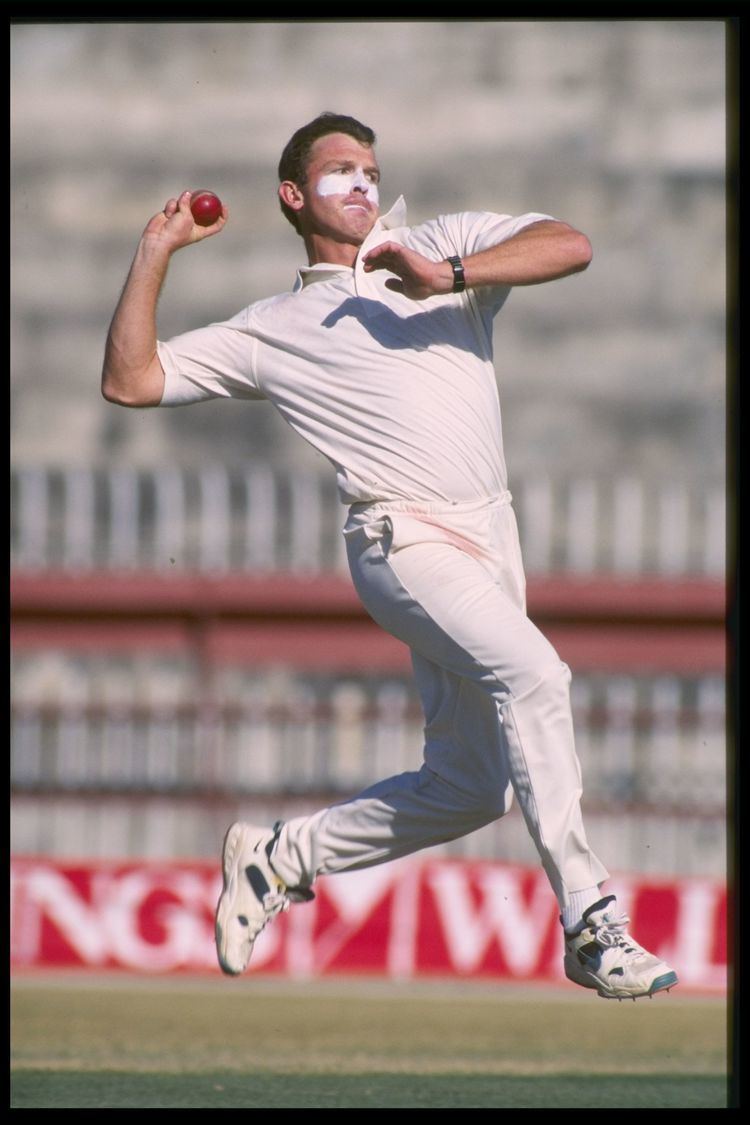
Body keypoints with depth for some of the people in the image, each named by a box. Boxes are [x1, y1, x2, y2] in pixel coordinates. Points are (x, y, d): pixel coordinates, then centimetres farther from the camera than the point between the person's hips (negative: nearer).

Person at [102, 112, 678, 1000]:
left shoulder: (444, 244, 17)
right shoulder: (272, 329, 13)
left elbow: (570, 247, 1)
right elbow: (130, 382, 9)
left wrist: (447, 278, -10)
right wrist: (154, 253, 6)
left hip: (490, 543, 5)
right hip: (405, 542, -5)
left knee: (470, 787, 5)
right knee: (533, 672, -30)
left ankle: (278, 859, 25)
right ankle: (588, 926, -32)